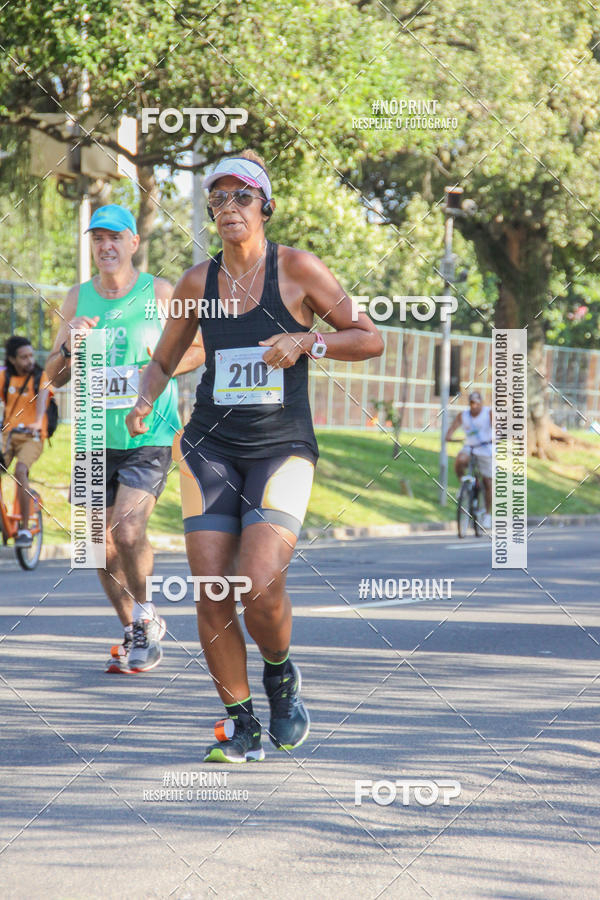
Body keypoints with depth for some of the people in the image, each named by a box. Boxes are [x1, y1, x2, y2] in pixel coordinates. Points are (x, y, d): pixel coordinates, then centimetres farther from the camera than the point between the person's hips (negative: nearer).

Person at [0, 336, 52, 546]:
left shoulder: (41, 376, -1)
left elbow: (41, 398, -19)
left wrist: (37, 422, -40)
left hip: (32, 437, -3)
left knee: (20, 470, -28)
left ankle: (24, 529, -23)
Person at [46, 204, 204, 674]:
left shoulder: (161, 293, -3)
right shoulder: (78, 298, 6)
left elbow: (200, 350, 5)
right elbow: (55, 376, 9)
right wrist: (70, 345, -12)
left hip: (150, 439, -4)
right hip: (96, 440, 4)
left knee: (128, 531, -19)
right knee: (103, 545, 6)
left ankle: (146, 616, 5)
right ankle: (137, 632, 24)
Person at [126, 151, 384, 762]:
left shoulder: (296, 269, -2)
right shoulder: (199, 281, 7)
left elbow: (369, 339, 1)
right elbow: (162, 361, 18)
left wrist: (306, 341, -15)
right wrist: (144, 403, -2)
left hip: (282, 447, -3)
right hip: (211, 446, 3)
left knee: (260, 587, -19)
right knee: (211, 594, -5)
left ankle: (281, 677, 13)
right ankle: (241, 727, 10)